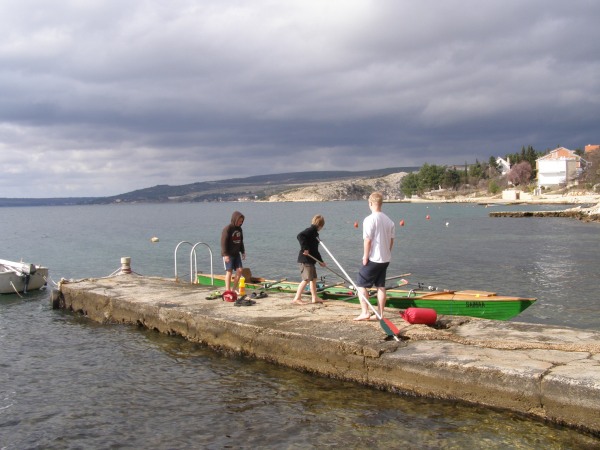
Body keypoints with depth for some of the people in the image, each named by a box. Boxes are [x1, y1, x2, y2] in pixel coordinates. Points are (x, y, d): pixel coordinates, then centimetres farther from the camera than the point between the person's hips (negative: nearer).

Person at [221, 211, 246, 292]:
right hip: (228, 254, -7)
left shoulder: (239, 229, 10)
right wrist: (225, 254, -22)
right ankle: (228, 290, 1)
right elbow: (223, 242, -17)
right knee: (229, 271, -5)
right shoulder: (227, 229, -13)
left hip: (236, 254, 7)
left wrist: (243, 252, 16)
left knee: (239, 270, 1)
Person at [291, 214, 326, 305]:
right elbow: (300, 236, -28)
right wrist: (305, 248, -27)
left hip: (310, 260, 10)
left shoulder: (314, 232, 19)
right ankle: (297, 298, -7)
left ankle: (314, 297, 26)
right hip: (305, 259, -10)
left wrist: (320, 261, 27)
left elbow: (315, 250, 25)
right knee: (307, 279, -10)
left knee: (313, 278, 17)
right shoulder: (311, 230, -10)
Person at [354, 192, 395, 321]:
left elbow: (367, 240, -17)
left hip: (373, 259, -7)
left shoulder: (369, 219, -16)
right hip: (385, 259, 7)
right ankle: (380, 314, 15)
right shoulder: (389, 220, 5)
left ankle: (365, 312, -3)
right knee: (381, 286, 12)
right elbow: (391, 240, 10)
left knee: (361, 284, 3)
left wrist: (365, 257, -10)